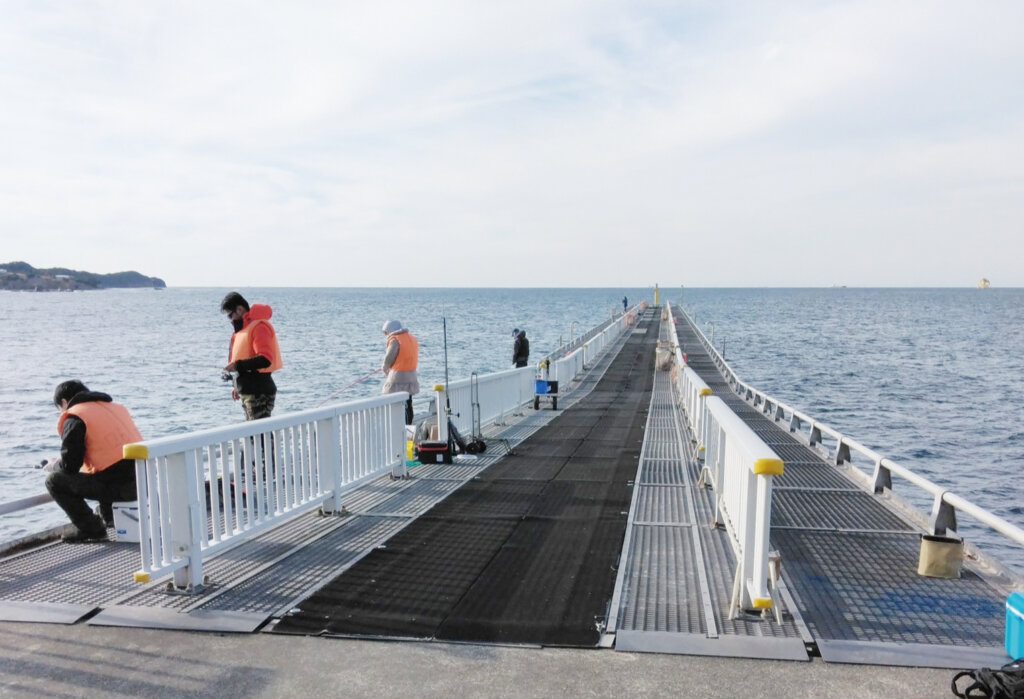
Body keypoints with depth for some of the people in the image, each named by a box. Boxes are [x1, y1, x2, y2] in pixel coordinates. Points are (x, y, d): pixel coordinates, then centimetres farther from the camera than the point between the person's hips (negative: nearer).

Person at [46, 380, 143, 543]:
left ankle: (92, 529, 7)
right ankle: (109, 516, 33)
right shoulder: (116, 407, 21)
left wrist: (52, 466, 19)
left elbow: (69, 466, -5)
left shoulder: (74, 418, -2)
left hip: (119, 486, -8)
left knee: (54, 481, 6)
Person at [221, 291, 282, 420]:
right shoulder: (244, 328, 17)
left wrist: (238, 365, -27)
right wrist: (236, 386, 21)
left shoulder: (259, 327, -15)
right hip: (248, 392, 11)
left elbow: (265, 359, -26)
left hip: (259, 392, -11)